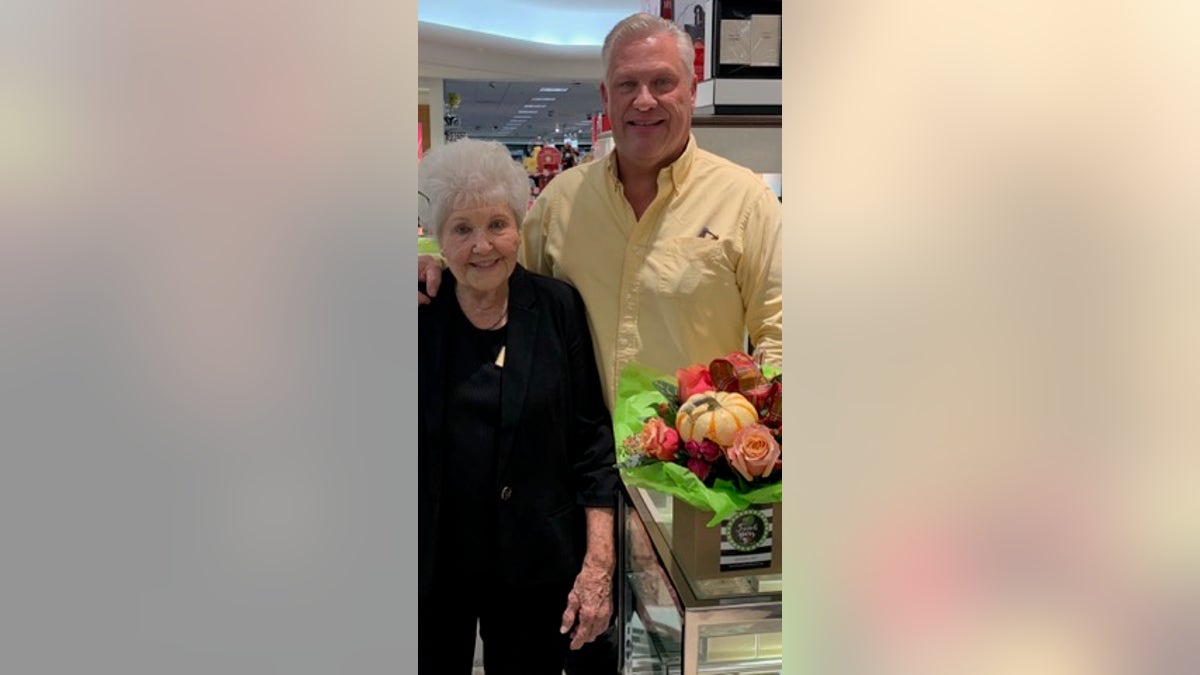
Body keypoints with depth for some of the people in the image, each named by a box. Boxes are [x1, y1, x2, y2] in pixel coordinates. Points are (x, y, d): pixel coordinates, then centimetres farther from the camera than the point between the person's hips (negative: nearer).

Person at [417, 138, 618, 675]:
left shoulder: (557, 308, -4)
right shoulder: (419, 314, -4)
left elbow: (592, 442, -3)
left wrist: (599, 563, -7)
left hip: (537, 571, 0)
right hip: (432, 566, 1)